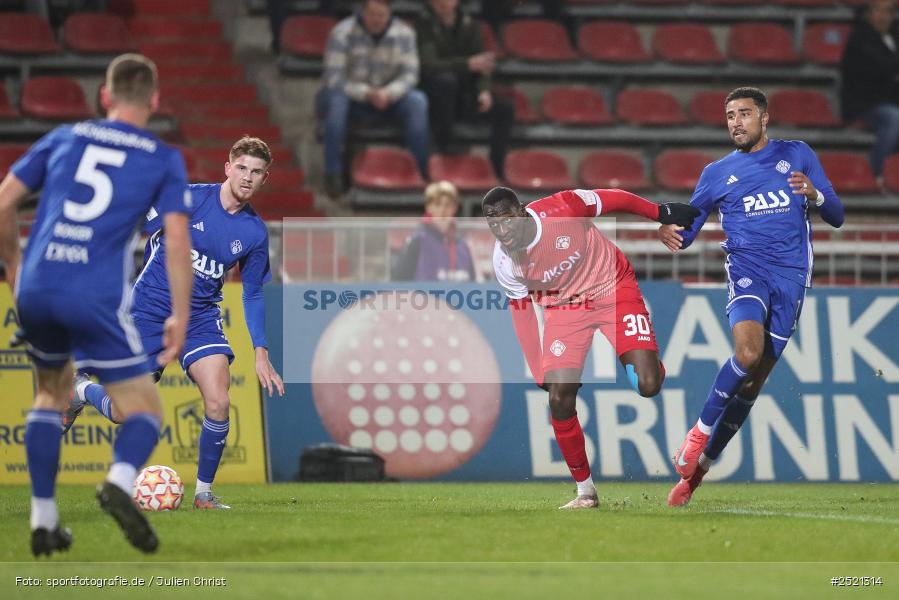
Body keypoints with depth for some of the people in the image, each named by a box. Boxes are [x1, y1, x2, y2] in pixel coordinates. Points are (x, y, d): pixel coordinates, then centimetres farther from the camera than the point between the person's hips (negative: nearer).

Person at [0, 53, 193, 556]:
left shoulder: (63, 138, 15)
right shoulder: (164, 160, 7)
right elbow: (178, 241, -3)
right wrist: (180, 316, 0)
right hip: (97, 298, -4)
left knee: (54, 391, 28)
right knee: (146, 411, 7)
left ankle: (43, 520, 20)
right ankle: (122, 480, -27)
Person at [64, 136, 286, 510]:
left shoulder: (255, 233, -2)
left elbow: (253, 294, 8)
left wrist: (261, 352, 1)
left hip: (201, 318, 3)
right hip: (149, 310, -3)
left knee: (218, 403, -18)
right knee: (125, 414, -4)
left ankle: (203, 492, 1)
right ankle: (81, 391, 33)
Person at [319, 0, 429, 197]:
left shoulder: (404, 34, -3)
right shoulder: (342, 33, -13)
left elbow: (410, 75, -9)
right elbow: (334, 79, -19)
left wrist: (389, 93, -31)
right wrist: (367, 93, -33)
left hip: (388, 98, 2)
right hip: (351, 99, -2)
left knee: (418, 100, -25)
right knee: (336, 98, -37)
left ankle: (420, 171, -21)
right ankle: (333, 173, -35)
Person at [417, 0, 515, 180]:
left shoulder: (469, 25, 5)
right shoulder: (425, 26, -10)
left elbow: (481, 66, 3)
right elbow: (428, 65, -23)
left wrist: (485, 91, -18)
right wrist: (468, 64, -33)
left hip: (464, 98, 5)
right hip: (435, 100, -5)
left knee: (505, 107, -15)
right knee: (446, 79, -36)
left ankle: (497, 170, -13)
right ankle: (442, 148, -27)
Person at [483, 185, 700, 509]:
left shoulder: (560, 209, -29)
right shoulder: (504, 263, -17)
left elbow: (614, 200, -13)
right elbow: (521, 310, -1)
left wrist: (661, 213, 2)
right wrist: (540, 375, 1)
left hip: (612, 288, -2)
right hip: (563, 307, 2)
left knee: (647, 385, -16)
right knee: (560, 397, -13)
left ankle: (651, 364, 25)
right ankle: (585, 490, 2)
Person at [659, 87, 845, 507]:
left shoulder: (797, 155, 12)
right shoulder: (718, 173, 12)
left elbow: (836, 217, 11)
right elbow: (687, 228, 12)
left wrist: (814, 193, -11)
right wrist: (670, 232, -12)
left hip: (791, 276, 1)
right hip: (747, 270, -1)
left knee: (753, 381, 0)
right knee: (748, 353, -29)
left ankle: (700, 464, 9)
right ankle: (701, 431, -11)